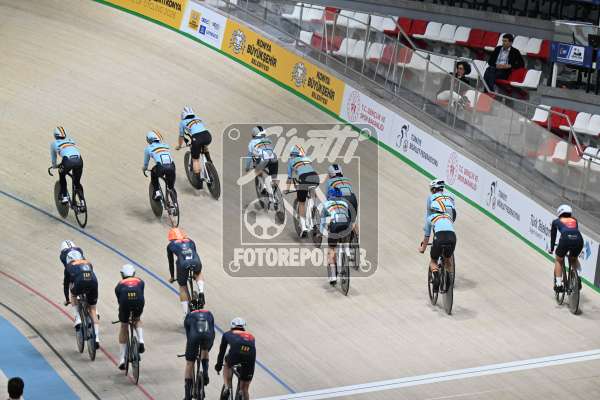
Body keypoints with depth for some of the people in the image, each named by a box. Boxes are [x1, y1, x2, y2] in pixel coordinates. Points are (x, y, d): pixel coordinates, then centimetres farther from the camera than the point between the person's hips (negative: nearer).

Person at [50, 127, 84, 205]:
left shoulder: (54, 143, 24)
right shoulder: (71, 140, 33)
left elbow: (53, 157, 38)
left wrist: (54, 166, 57)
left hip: (68, 161, -3)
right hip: (79, 160, 3)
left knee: (62, 175, 31)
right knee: (77, 182, 23)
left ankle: (64, 197, 21)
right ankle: (82, 202, 8)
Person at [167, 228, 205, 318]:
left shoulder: (170, 245, 27)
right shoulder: (190, 241, 33)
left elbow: (171, 262, 33)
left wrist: (172, 277, 46)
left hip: (183, 264, -2)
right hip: (196, 262, 2)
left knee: (183, 288, 21)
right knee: (198, 274, 38)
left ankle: (186, 314, 17)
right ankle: (200, 292, 12)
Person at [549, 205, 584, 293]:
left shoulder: (556, 221, 26)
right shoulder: (574, 220, 34)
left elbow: (553, 236, 34)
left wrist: (551, 249, 49)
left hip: (565, 239, -3)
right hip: (579, 239, 3)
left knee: (559, 261, 23)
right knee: (574, 259, 33)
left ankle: (558, 284, 11)